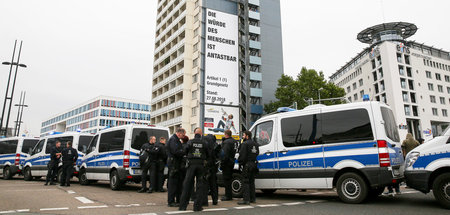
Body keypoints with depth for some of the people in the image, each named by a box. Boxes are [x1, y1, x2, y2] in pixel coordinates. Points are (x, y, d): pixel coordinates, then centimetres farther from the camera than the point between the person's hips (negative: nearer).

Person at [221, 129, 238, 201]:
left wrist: (222, 163, -18)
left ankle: (228, 196, 2)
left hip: (227, 163, -10)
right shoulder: (234, 141, 12)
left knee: (226, 179, -3)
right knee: (229, 178, 17)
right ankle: (229, 195, 25)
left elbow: (225, 154, -23)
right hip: (231, 162, 10)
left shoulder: (227, 142, -18)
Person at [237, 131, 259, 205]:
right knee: (251, 182, 15)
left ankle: (246, 199, -8)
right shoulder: (255, 144, 16)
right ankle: (252, 198, 20)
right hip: (254, 164, 9)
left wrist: (240, 163, -8)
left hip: (247, 165, -8)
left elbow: (242, 155, -16)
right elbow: (257, 154, 21)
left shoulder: (245, 144, -12)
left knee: (246, 182, -6)